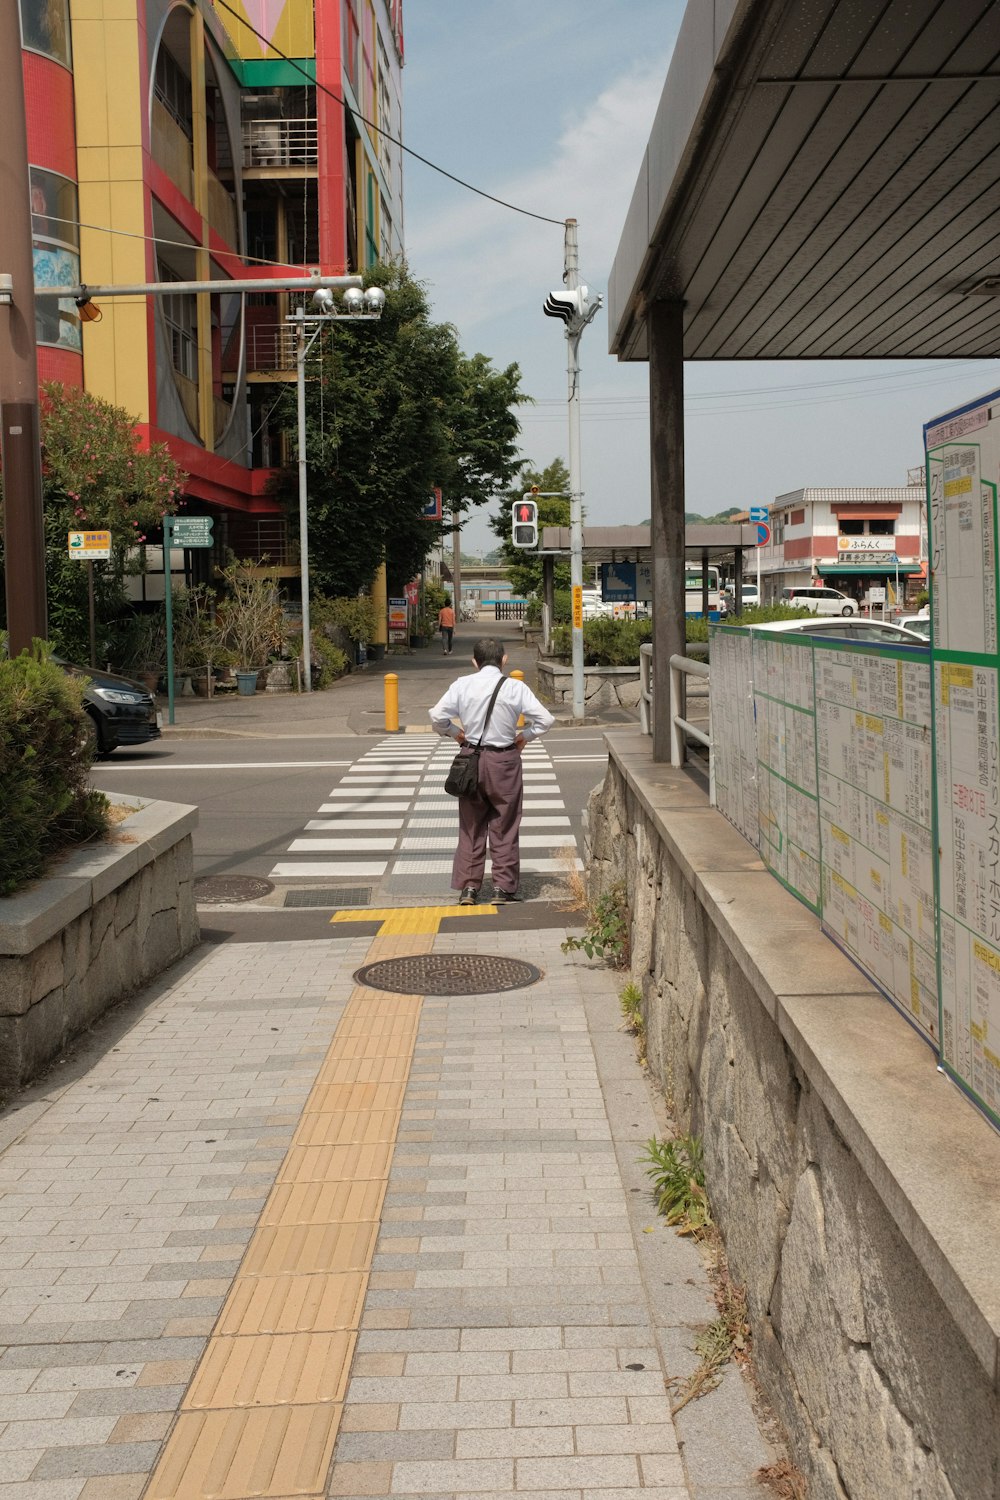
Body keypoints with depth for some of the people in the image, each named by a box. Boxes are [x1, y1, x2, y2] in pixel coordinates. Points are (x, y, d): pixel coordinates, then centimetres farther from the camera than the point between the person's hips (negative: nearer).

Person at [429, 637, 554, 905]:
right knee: (505, 827, 8)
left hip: (471, 760, 2)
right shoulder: (515, 687, -7)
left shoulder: (462, 685, -3)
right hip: (505, 760, -1)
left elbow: (437, 716, -8)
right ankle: (503, 887, 9)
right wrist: (525, 735, 5)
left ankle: (468, 886, 11)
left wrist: (456, 733, 8)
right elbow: (545, 719, -10)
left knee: (471, 825, 11)